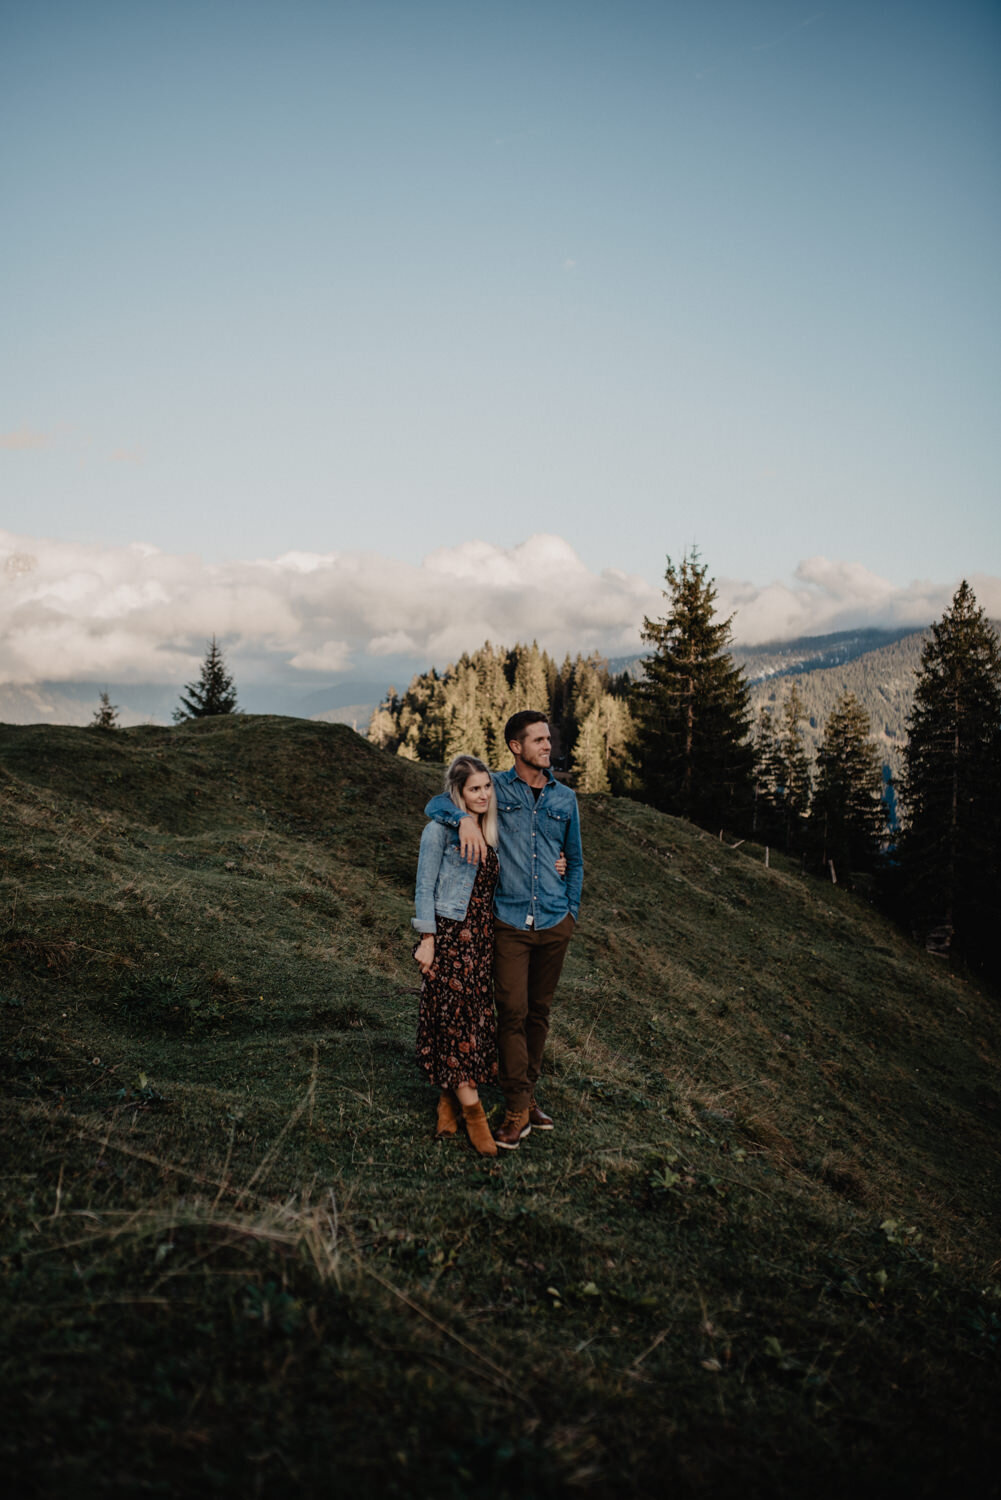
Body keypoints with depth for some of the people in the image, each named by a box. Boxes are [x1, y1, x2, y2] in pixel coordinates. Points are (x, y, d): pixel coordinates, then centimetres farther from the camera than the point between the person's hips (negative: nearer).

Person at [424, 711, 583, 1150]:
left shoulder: (565, 798, 9)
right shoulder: (495, 788, 0)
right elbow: (435, 805, -2)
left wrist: (572, 912, 11)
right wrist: (465, 819, -23)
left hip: (554, 923, 3)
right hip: (510, 922, -3)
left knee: (539, 1011, 11)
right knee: (513, 1011, -6)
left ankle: (527, 1091, 25)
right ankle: (518, 1109, 3)